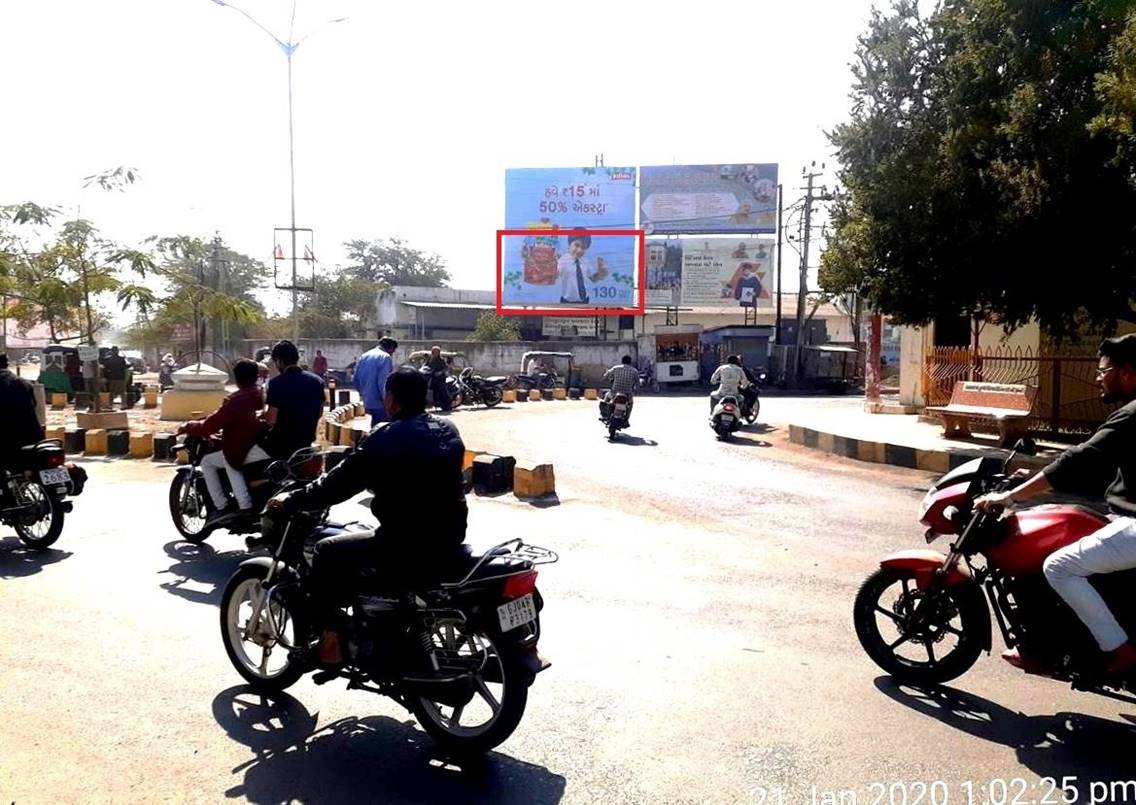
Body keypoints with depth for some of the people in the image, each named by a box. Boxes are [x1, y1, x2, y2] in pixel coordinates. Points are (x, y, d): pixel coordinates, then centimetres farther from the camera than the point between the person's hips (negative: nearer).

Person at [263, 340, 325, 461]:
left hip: (281, 443, -5)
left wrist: (263, 414, 2)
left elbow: (271, 420, -19)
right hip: (306, 442, 5)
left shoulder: (276, 383, -17)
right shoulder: (317, 381, 0)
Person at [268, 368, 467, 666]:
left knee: (327, 552, 9)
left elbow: (338, 484, -9)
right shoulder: (448, 430, 7)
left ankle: (330, 642, 12)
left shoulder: (384, 438, -13)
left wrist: (291, 501, 4)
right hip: (450, 535, 8)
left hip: (407, 543, -7)